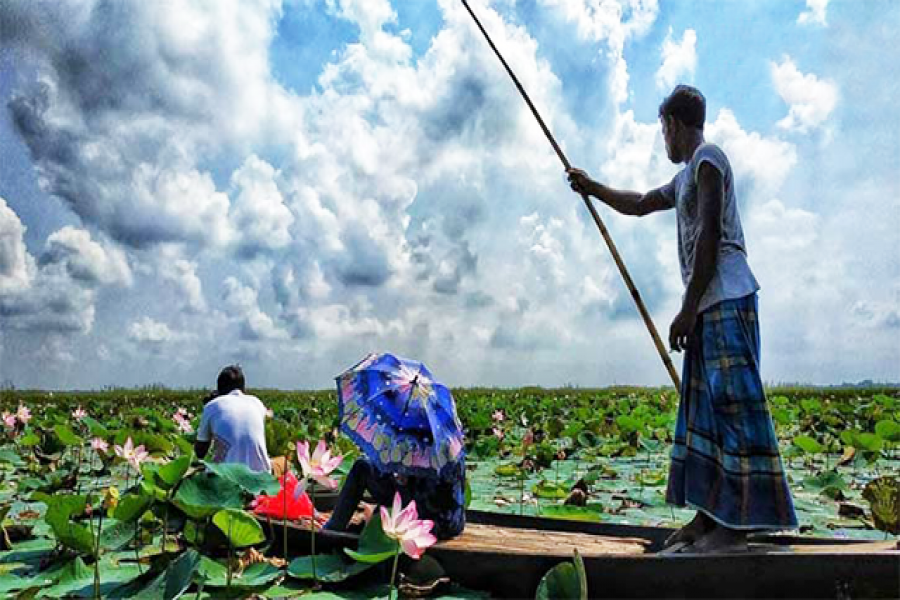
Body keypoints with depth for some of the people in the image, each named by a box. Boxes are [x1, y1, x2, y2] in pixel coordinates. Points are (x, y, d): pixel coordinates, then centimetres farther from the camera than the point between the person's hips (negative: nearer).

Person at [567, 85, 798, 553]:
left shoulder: (707, 159, -5)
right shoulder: (686, 177, 24)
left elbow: (709, 236, -14)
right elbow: (639, 204, 39)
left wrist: (688, 309, -17)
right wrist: (592, 189, 46)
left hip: (726, 298, -10)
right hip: (709, 304, 10)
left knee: (733, 403, -11)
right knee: (702, 405, 7)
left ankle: (736, 526, -10)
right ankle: (708, 516, 11)